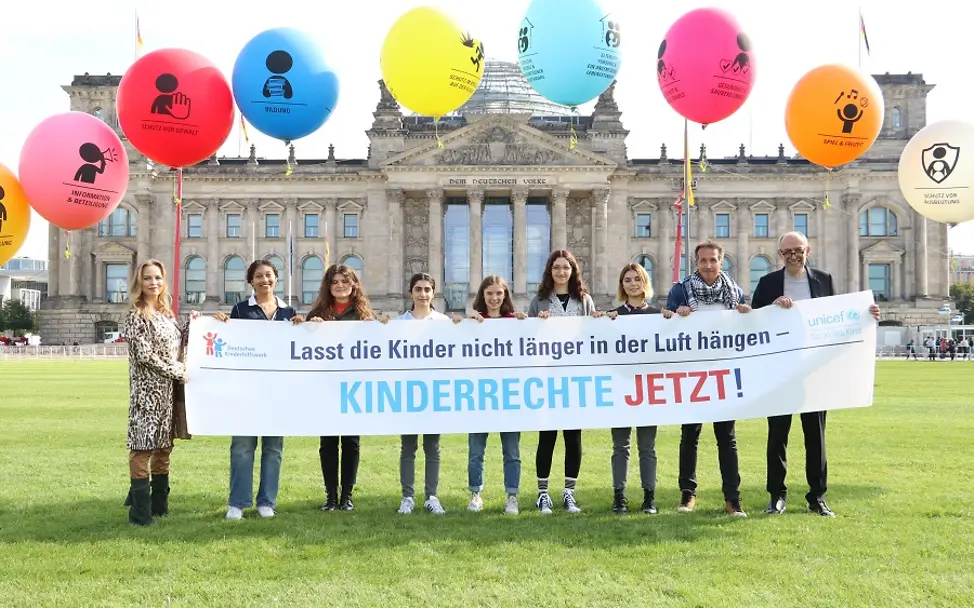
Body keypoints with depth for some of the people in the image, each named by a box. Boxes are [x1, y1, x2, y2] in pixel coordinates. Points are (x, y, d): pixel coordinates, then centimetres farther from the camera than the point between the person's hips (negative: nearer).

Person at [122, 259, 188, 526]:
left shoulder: (167, 313, 15)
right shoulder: (136, 315, -7)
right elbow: (144, 355, -14)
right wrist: (179, 371, -11)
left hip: (170, 389, 7)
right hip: (147, 388, -7)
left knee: (164, 445, 11)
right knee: (142, 445, -6)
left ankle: (159, 502, 20)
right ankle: (140, 511, -4)